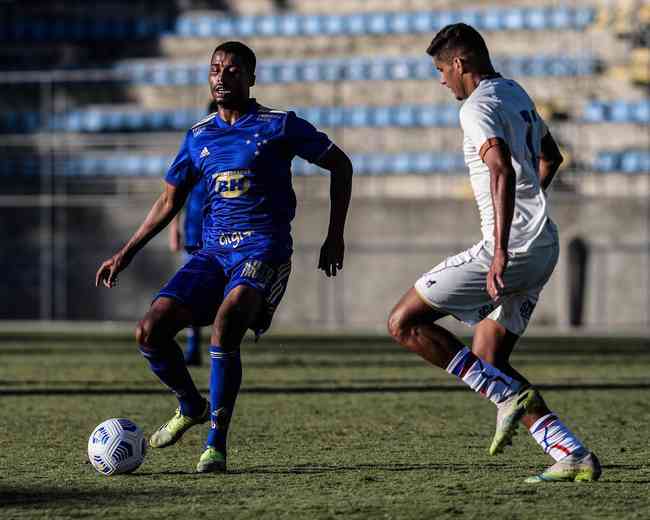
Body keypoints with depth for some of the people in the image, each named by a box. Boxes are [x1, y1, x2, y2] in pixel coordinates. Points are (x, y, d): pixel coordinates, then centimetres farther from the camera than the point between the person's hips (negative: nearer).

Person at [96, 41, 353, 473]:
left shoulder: (279, 126, -1)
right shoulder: (199, 137, 12)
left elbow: (340, 164, 7)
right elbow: (169, 203, 21)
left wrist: (335, 236, 2)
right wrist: (126, 254, 16)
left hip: (263, 250, -5)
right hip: (214, 251, 5)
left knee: (225, 326, -31)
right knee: (150, 332, -9)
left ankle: (216, 445, -22)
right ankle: (191, 407, 19)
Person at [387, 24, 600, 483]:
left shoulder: (479, 107, -12)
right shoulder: (515, 94, 18)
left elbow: (503, 171, -27)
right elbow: (551, 157, 33)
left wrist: (501, 249, -33)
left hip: (511, 248, -10)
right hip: (544, 246, 10)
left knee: (404, 323, -4)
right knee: (487, 363, 11)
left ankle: (512, 396, -10)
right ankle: (573, 455, 0)